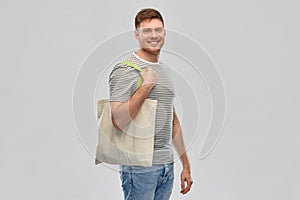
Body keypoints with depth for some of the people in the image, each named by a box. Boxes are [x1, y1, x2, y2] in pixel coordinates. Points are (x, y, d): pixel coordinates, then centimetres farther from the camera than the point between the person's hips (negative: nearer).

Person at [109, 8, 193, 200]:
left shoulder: (165, 71, 14)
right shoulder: (125, 71, -9)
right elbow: (118, 121, -21)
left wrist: (186, 165, 17)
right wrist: (146, 85, -17)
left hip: (167, 164, 7)